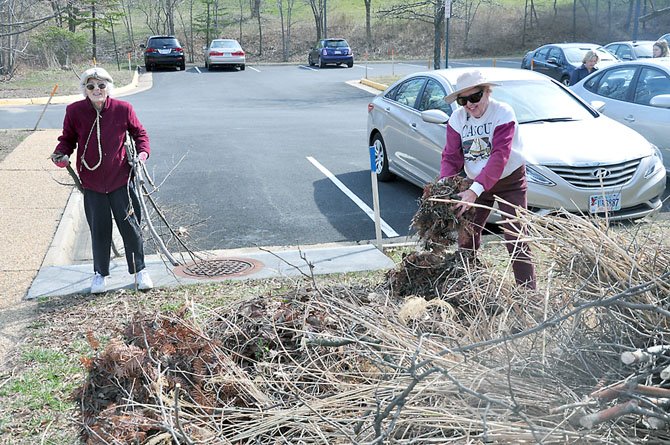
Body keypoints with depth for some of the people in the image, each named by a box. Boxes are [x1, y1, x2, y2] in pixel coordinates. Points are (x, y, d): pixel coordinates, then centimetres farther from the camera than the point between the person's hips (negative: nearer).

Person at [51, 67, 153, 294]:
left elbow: (139, 133, 8)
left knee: (130, 225, 6)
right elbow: (67, 138, 7)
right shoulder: (75, 111, -6)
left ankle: (139, 270, 23)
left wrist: (143, 152, -9)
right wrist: (61, 154, -12)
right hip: (92, 182, 1)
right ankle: (100, 273, 27)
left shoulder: (123, 109, -6)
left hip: (120, 179, 0)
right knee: (99, 229, 9)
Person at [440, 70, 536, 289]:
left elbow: (499, 156, -32)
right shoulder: (457, 119, -5)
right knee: (466, 237, 5)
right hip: (476, 182, 5)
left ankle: (528, 291, 0)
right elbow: (451, 156, -7)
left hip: (510, 181, -5)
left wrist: (475, 190, -42)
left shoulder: (503, 113, -21)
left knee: (516, 240, -7)